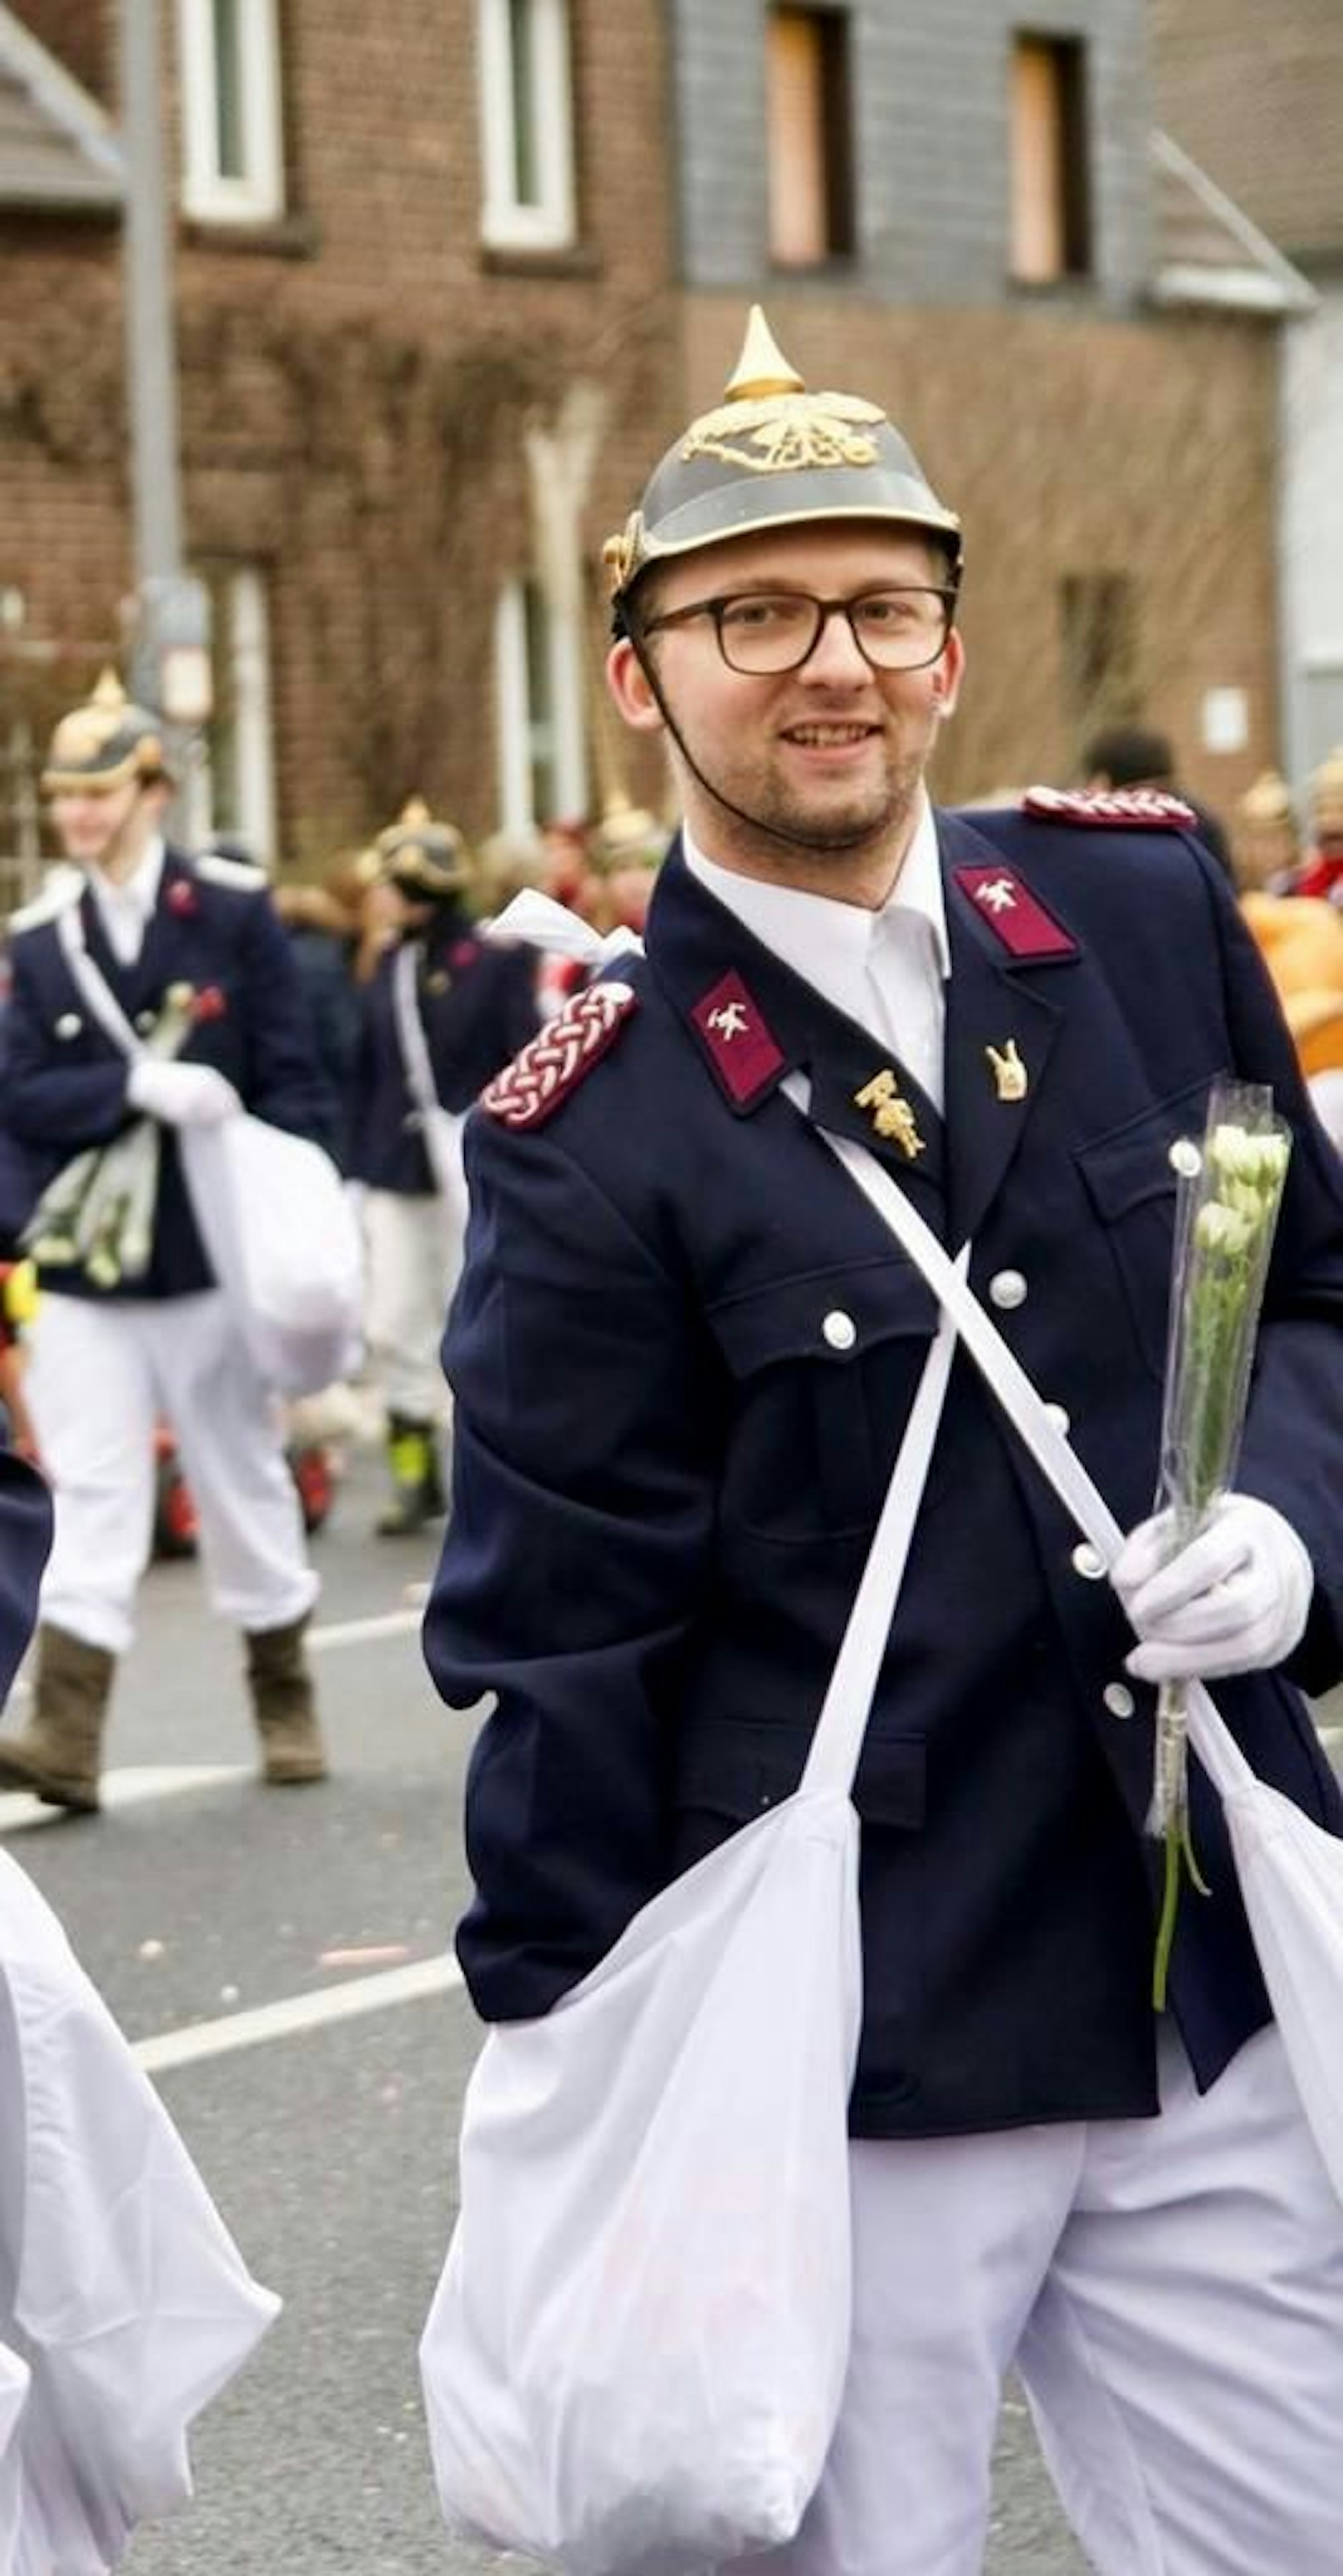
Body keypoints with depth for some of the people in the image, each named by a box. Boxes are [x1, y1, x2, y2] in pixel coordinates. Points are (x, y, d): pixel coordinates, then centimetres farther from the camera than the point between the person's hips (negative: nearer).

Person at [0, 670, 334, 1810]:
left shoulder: (235, 912, -3)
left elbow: (291, 1084, -4)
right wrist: (140, 1086, -21)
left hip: (212, 1257, -1)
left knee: (246, 1483, 11)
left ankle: (286, 1705, 26)